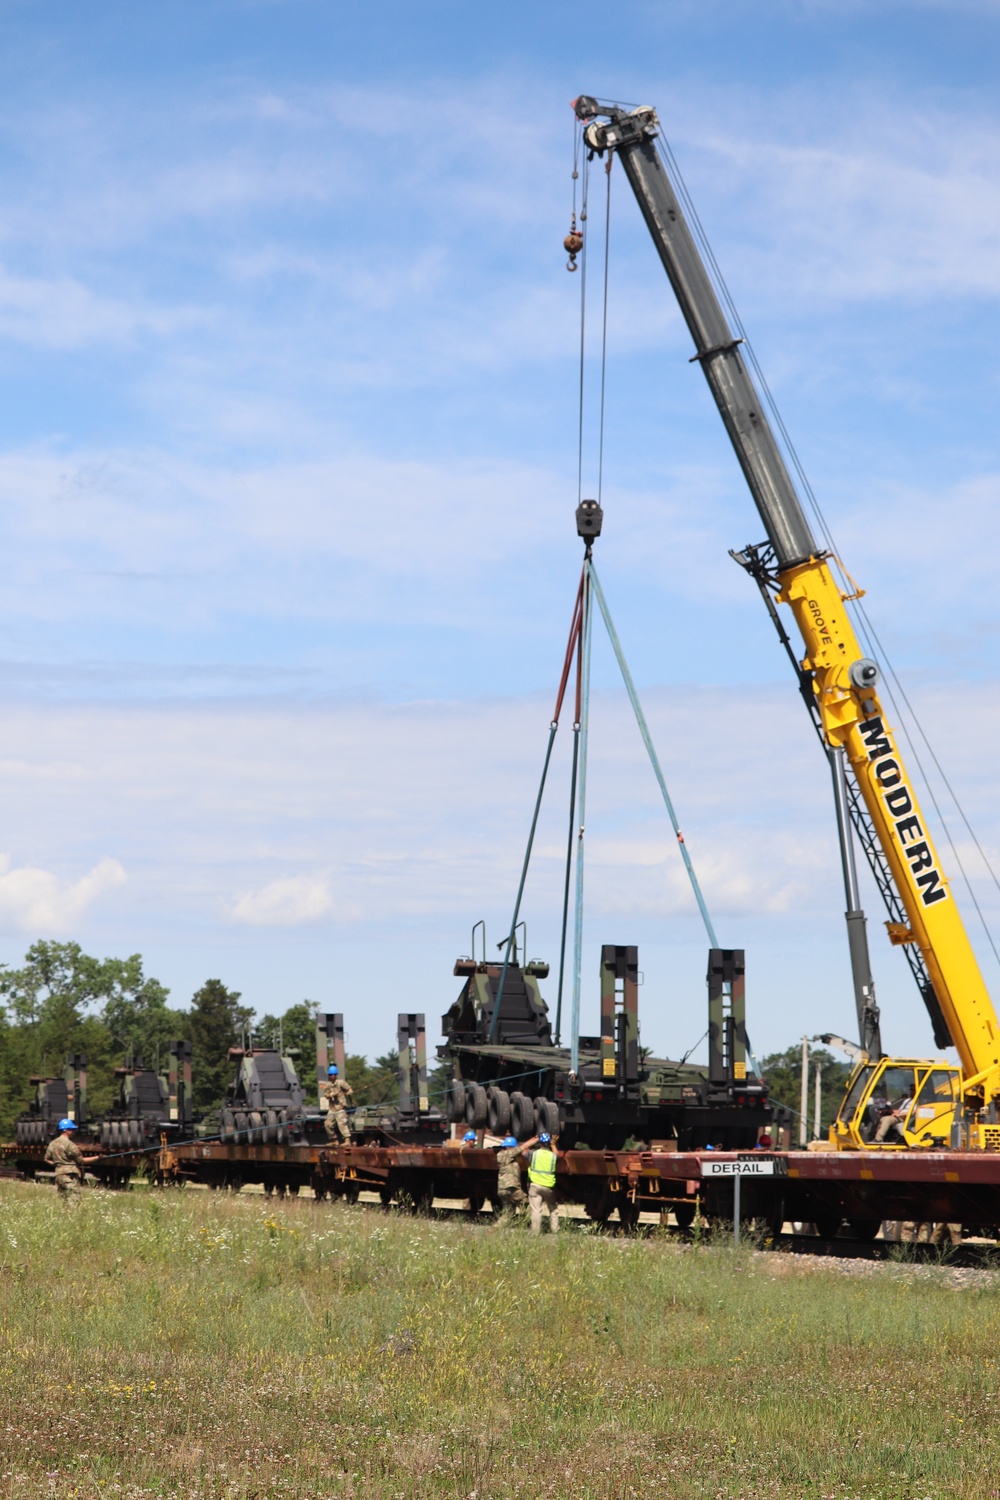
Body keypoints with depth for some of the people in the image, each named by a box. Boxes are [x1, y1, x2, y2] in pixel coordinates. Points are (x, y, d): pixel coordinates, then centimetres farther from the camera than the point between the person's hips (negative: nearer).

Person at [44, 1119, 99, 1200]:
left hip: (58, 1174, 8)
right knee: (72, 1200, -11)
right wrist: (96, 1158, -2)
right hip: (70, 1175, -8)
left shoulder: (52, 1144, 11)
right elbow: (81, 1160, -9)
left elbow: (47, 1159, 18)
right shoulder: (69, 1144, -13)